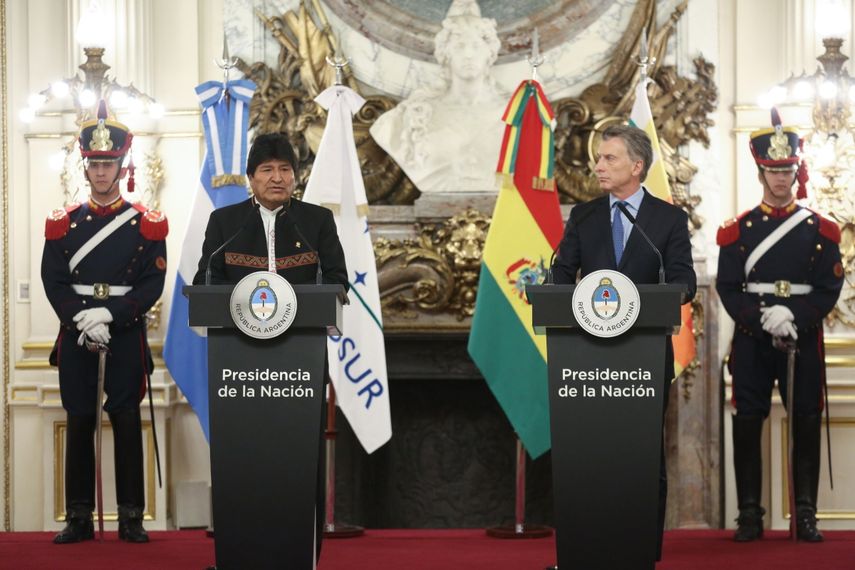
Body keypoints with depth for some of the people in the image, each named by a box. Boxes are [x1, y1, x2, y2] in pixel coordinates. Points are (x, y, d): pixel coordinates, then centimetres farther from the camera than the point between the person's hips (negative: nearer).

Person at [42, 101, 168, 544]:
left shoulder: (147, 224, 3)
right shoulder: (63, 224, 7)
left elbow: (153, 283, -5)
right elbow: (54, 281, 1)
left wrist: (110, 316, -17)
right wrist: (81, 319, -15)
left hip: (126, 332, -1)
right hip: (75, 333, 2)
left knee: (126, 420, 1)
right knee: (79, 421, 3)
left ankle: (130, 517, 5)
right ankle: (79, 517, 9)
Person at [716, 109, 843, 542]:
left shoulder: (819, 229, 6)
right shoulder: (738, 230, 5)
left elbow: (830, 288, 0)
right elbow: (728, 287, -1)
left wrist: (795, 319, -15)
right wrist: (762, 319, -16)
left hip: (804, 339, 0)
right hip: (751, 341, 0)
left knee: (806, 425, 1)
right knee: (747, 426, 0)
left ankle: (806, 516, 6)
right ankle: (750, 515, 6)